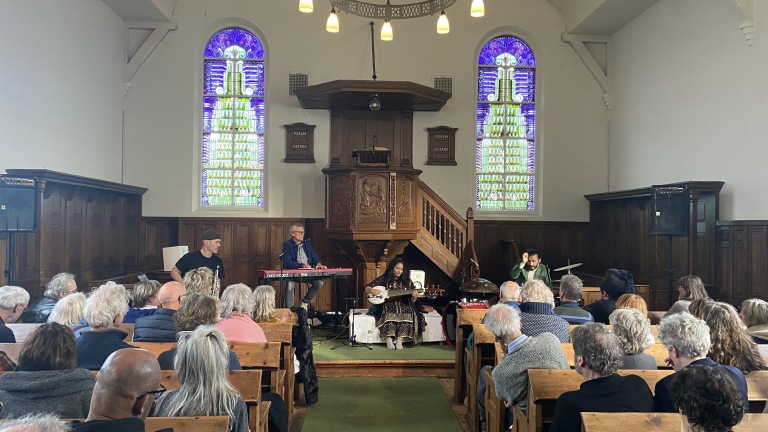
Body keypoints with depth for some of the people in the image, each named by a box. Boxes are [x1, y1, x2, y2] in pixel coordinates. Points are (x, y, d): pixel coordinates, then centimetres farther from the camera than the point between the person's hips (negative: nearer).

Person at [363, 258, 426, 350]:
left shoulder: (407, 281, 14)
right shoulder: (383, 279, 9)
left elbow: (412, 300, 11)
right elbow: (366, 288, 8)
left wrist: (414, 297, -12)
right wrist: (372, 291, -15)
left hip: (403, 305, 2)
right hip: (387, 305, -2)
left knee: (408, 312, -32)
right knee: (389, 312, -36)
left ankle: (399, 340, -33)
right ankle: (389, 339, -33)